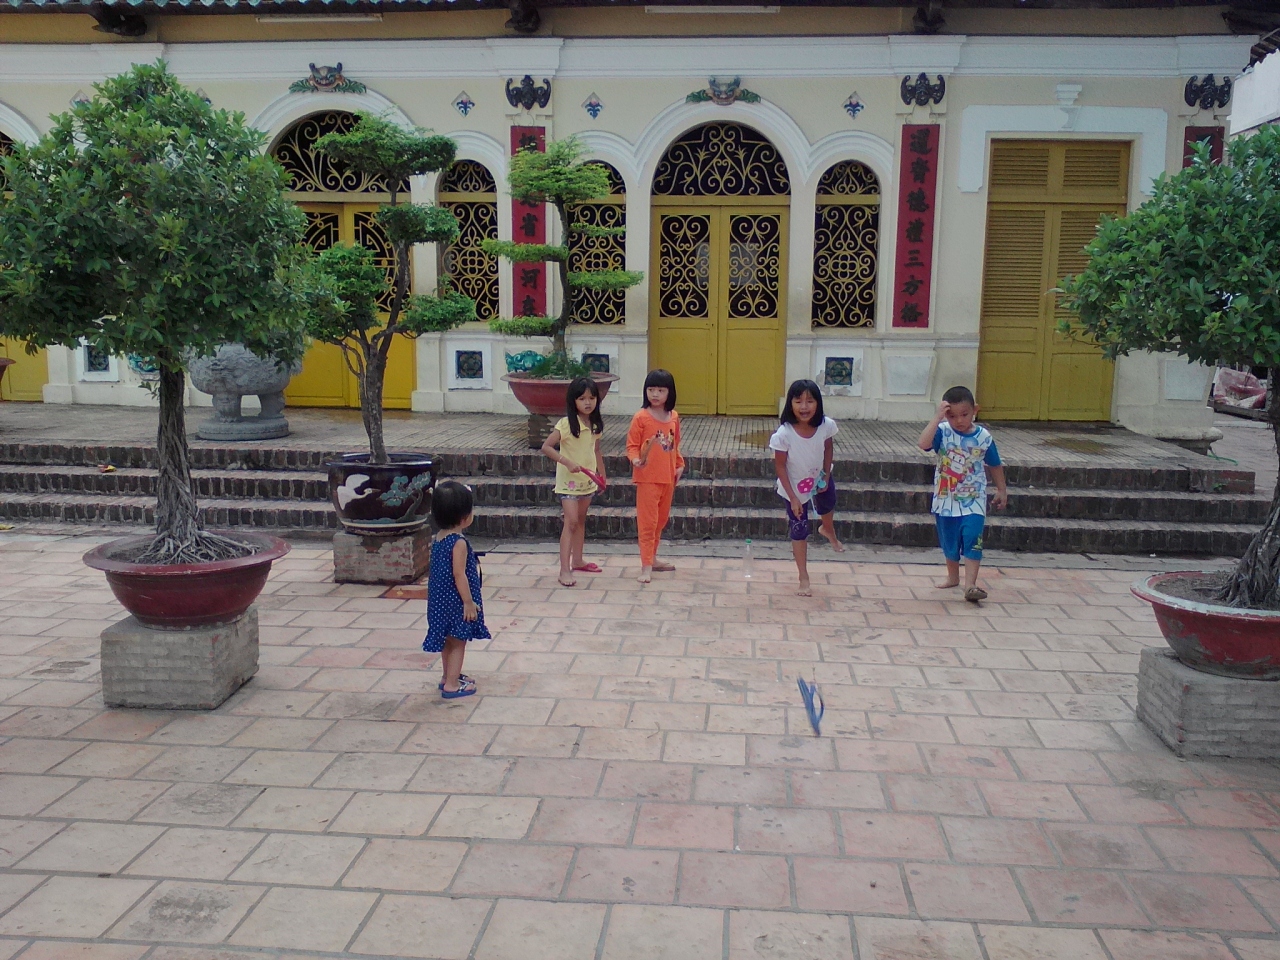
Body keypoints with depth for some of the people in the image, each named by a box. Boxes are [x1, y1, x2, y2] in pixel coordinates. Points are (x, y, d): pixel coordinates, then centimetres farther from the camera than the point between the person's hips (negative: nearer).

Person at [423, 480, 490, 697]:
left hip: (440, 598, 9)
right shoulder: (459, 542, -22)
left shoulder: (438, 538, 4)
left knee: (449, 641, 21)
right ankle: (452, 685, 8)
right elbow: (459, 575, -23)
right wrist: (469, 602, -16)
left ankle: (448, 676, 34)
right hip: (456, 601, -8)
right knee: (458, 642, 3)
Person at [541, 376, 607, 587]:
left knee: (581, 520, 18)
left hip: (588, 480, 7)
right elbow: (546, 448, -20)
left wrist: (602, 475, 16)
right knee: (571, 521, -12)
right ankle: (565, 570, -12)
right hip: (569, 481, -6)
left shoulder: (596, 425, 2)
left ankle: (577, 560, 33)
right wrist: (567, 462, -28)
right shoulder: (565, 424, -17)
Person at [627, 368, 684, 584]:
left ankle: (652, 558, 32)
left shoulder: (674, 417, 6)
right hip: (647, 478, -6)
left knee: (661, 520, 17)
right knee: (647, 522, -4)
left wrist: (680, 465, 10)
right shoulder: (641, 418, -11)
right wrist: (636, 459, -27)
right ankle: (646, 567, -1)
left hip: (668, 477, 6)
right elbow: (632, 446, -9)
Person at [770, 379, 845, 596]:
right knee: (799, 531, 7)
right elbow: (780, 467, -24)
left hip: (819, 479, 4)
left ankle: (828, 531, 69)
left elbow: (828, 449, -5)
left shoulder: (826, 426, -27)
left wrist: (826, 477, -3)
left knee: (828, 506, 32)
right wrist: (793, 498, -21)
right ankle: (803, 578, 23)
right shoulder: (783, 434, -35)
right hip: (795, 488, -4)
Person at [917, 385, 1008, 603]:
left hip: (973, 501, -1)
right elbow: (923, 444, -32)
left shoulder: (984, 437, -5)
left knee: (972, 541, -11)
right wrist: (938, 417, -33)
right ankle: (952, 577, 36)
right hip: (946, 500, 1)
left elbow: (995, 465, 10)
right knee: (949, 542, 15)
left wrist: (1001, 490, 14)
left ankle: (970, 585, -13)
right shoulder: (943, 432, -11)